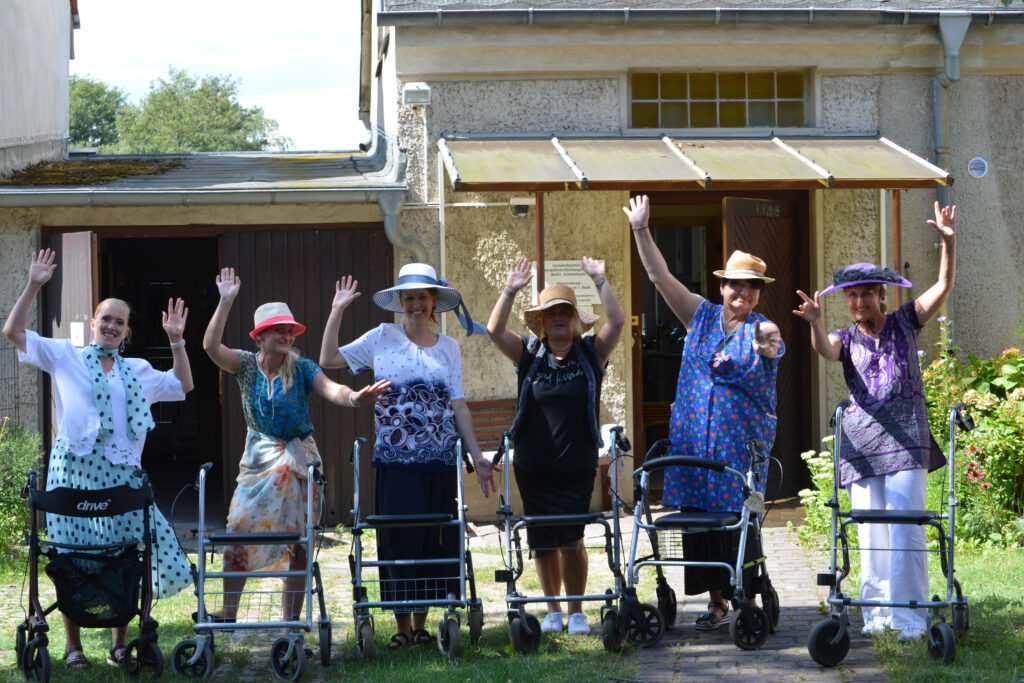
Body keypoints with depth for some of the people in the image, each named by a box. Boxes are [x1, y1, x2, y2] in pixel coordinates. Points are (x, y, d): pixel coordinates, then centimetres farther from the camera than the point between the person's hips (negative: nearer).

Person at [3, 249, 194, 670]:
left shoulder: (137, 370, 19)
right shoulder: (65, 356, 8)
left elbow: (183, 385, 23)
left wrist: (176, 341, 15)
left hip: (122, 472, 3)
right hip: (75, 468, -3)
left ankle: (120, 640, 10)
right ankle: (73, 644, 6)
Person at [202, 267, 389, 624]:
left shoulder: (301, 368, -7)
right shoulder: (246, 365, -2)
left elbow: (331, 389, -24)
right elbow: (211, 346, -17)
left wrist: (354, 397, -47)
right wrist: (225, 302, -23)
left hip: (298, 459, -1)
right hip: (257, 460, 1)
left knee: (297, 541, 0)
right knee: (238, 532, -5)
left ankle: (292, 618, 6)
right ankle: (228, 613, 2)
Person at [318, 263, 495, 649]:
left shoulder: (449, 347, 10)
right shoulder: (383, 338, 3)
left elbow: (458, 406, 9)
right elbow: (328, 360, 1)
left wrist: (477, 457, 4)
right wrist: (337, 311, -2)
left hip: (440, 462, 2)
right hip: (395, 462, -2)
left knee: (435, 542, 4)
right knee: (399, 542, -3)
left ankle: (420, 623, 14)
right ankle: (403, 625, 6)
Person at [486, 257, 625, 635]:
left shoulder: (590, 353, 2)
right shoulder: (529, 354, 4)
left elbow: (617, 322, -11)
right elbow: (495, 330, -9)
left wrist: (599, 281, -15)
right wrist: (510, 290, -16)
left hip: (577, 466, -1)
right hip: (533, 466, 2)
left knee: (570, 538, -6)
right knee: (542, 541, 6)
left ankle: (577, 611, 9)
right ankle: (553, 611, 21)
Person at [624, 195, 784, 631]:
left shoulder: (762, 330, -1)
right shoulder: (701, 316, 9)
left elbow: (772, 346, -25)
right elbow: (659, 276, 6)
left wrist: (767, 344, -49)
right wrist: (641, 231, -2)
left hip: (742, 446, -3)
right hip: (693, 442, 3)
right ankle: (717, 602, 14)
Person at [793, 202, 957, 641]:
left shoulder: (904, 323, 11)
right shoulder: (846, 339, 12)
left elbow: (943, 287, 2)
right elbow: (825, 350, -11)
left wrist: (948, 243, -13)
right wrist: (816, 323, -33)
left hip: (905, 435, -2)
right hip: (861, 438, 2)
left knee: (905, 526, -10)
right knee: (870, 531, 1)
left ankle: (909, 618, -11)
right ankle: (876, 614, 7)